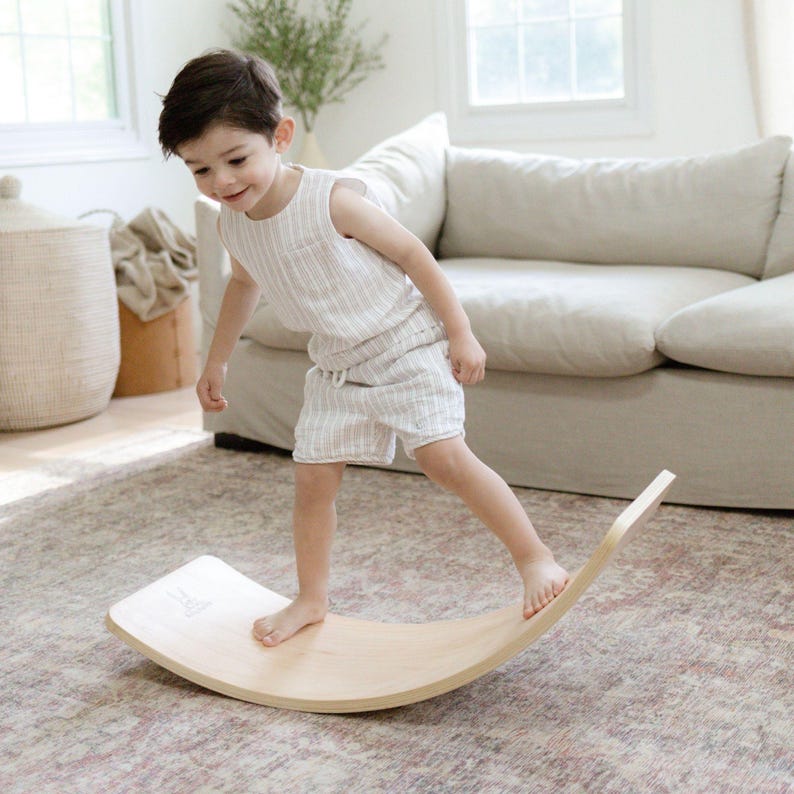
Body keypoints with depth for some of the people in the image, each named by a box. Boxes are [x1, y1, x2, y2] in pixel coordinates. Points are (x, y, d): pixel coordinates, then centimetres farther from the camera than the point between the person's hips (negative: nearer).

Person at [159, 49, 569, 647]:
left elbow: (413, 255, -17)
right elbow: (245, 284, 17)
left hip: (407, 346, -6)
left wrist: (461, 333, -15)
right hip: (337, 367, 6)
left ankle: (534, 557, -4)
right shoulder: (232, 227, -6)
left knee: (442, 457, -19)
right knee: (313, 478, 4)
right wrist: (217, 361, 24)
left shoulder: (333, 200, -26)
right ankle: (312, 599, 21)